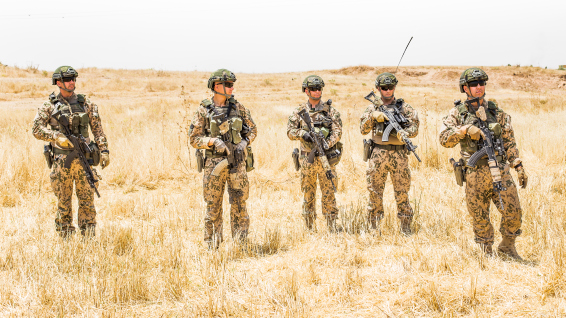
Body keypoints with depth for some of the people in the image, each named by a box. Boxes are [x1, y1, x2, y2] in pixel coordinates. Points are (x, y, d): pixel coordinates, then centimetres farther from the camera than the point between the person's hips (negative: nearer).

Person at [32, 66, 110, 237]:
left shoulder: (86, 103, 7)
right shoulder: (49, 105, 2)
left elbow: (98, 129, 9)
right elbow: (36, 129, -5)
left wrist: (104, 151, 0)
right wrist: (57, 137, -19)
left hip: (84, 158, 1)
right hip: (61, 160, -1)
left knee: (87, 199, 1)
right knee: (63, 201, 6)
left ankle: (89, 236, 8)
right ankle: (65, 238, 15)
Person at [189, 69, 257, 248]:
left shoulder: (238, 108, 4)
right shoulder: (203, 110, -2)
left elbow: (252, 129, 14)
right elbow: (194, 139, -2)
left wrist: (244, 142, -6)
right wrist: (213, 141, -19)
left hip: (237, 164, 2)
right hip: (214, 164, -2)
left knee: (239, 205, 6)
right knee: (213, 207, 4)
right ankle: (212, 247, 14)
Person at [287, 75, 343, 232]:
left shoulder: (330, 110, 2)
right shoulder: (299, 111, 6)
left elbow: (337, 132, -4)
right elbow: (290, 132, 4)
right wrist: (302, 133, -16)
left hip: (326, 158, -1)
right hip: (307, 159, 2)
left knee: (329, 193, -2)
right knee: (308, 195, 8)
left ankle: (332, 227, 2)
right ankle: (309, 229, 17)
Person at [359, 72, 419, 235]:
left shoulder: (404, 107, 6)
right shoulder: (372, 107, 8)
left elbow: (414, 127, -1)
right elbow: (363, 129, 0)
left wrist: (404, 133, -22)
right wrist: (372, 116, -17)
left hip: (399, 154, -1)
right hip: (378, 154, 1)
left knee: (402, 192, 1)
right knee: (375, 192, 5)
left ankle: (406, 229, 8)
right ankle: (373, 228, 14)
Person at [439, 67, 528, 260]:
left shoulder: (497, 112, 9)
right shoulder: (457, 113, 2)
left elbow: (509, 142, 11)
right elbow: (445, 140, -8)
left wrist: (519, 167, 5)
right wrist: (465, 129, -21)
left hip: (500, 171, 2)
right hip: (475, 176, -1)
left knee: (513, 213, -2)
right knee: (479, 218, 6)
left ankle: (507, 246, 22)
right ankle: (487, 253, 24)